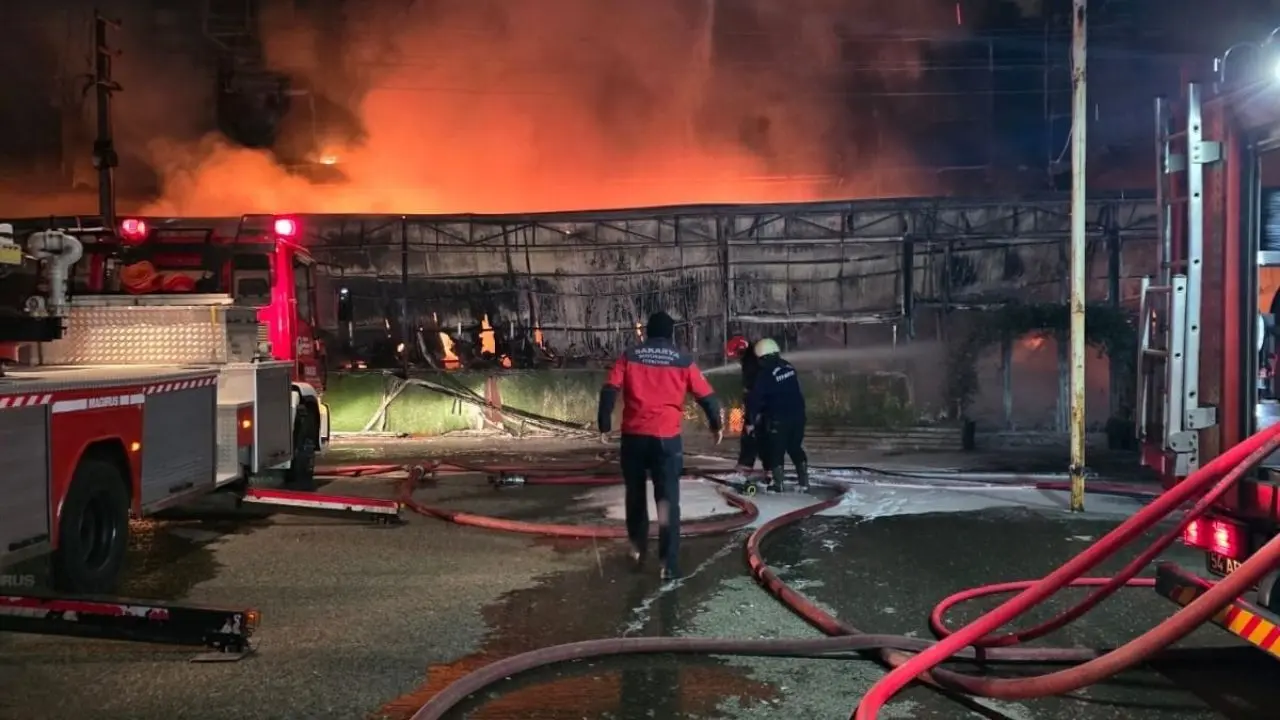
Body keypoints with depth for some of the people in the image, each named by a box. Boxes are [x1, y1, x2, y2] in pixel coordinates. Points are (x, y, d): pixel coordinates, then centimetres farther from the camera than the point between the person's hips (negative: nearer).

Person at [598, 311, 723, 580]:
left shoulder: (630, 356, 5)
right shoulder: (682, 360, 4)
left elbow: (609, 391, -3)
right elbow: (706, 396, 5)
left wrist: (604, 425, 4)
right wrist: (716, 425, 19)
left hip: (634, 436, 1)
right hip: (667, 437, -1)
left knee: (635, 494, 19)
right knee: (668, 499, 1)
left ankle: (638, 549, 29)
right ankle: (669, 563, -5)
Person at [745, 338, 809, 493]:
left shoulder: (764, 374, -13)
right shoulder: (789, 367, 7)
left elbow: (755, 399, -12)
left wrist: (751, 421, -5)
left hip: (778, 418, -6)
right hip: (797, 415, 6)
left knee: (776, 451, 5)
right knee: (796, 448, 17)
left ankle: (778, 484, 7)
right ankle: (804, 481, 17)